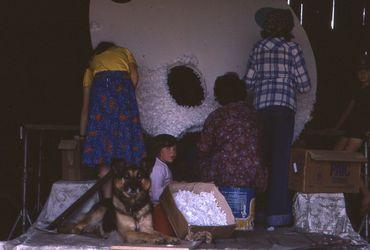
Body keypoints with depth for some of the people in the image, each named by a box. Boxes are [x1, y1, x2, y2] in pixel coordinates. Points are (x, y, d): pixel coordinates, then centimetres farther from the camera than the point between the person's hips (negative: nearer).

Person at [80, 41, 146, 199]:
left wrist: (82, 134, 36)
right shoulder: (124, 52, 35)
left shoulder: (92, 64, 36)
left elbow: (85, 106, 32)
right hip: (122, 85, -1)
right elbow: (134, 76, 12)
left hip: (100, 88, 1)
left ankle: (107, 201, -8)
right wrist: (126, 98, 21)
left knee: (104, 158, -2)